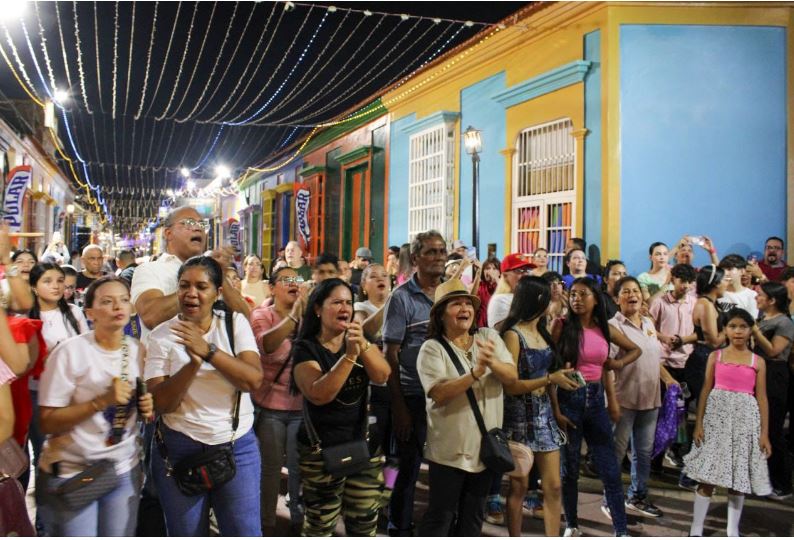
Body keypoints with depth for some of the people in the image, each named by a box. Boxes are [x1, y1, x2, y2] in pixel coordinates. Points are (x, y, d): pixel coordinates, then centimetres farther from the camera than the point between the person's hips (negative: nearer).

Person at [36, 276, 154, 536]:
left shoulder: (139, 350, 1)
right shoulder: (70, 351, -14)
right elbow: (47, 423, -15)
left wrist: (148, 409, -7)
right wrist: (101, 401, -26)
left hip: (124, 471, 5)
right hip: (70, 474, -4)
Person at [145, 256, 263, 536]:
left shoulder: (235, 323, -2)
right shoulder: (162, 335, -3)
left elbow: (254, 379, -14)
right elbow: (162, 403, -11)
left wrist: (208, 350, -25)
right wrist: (193, 363, -26)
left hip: (238, 446, 0)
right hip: (179, 451, 0)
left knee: (245, 531, 4)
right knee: (186, 533, 12)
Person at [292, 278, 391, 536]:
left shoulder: (362, 339, 6)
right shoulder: (306, 348, -9)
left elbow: (382, 376, -11)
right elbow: (318, 395, -25)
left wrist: (363, 345, -28)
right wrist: (349, 355, -32)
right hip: (321, 451, -4)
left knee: (365, 523, 10)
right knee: (320, 525, 3)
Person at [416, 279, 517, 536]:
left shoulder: (489, 337, 0)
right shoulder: (432, 348, -12)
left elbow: (512, 376, -9)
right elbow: (439, 394, -24)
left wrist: (492, 363, -30)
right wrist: (476, 372, -34)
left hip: (486, 445, 5)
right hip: (450, 449, -4)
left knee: (474, 515, 19)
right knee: (440, 516, 5)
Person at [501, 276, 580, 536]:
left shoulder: (542, 332, 11)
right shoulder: (513, 334, -11)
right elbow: (510, 386, -16)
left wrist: (560, 376, 2)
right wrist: (550, 379, -18)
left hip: (544, 413, 6)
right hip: (520, 416, -6)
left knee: (553, 486, 3)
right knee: (519, 486, 5)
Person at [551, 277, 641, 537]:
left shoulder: (605, 329, 4)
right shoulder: (562, 327, -7)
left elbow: (635, 349, 20)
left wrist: (619, 363, 1)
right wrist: (555, 409, -13)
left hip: (596, 399, 3)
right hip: (569, 398, -3)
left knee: (610, 468, 5)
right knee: (569, 467, 7)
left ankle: (622, 530, 15)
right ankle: (572, 525, 23)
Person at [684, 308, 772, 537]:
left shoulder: (758, 361, 5)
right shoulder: (715, 356, 4)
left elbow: (761, 398, 5)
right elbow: (706, 390, 4)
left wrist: (765, 433, 0)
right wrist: (699, 423, -3)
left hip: (745, 419, 1)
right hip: (717, 415, -1)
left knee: (738, 478, 6)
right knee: (708, 476, -2)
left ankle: (733, 532, 18)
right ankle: (696, 531, 5)